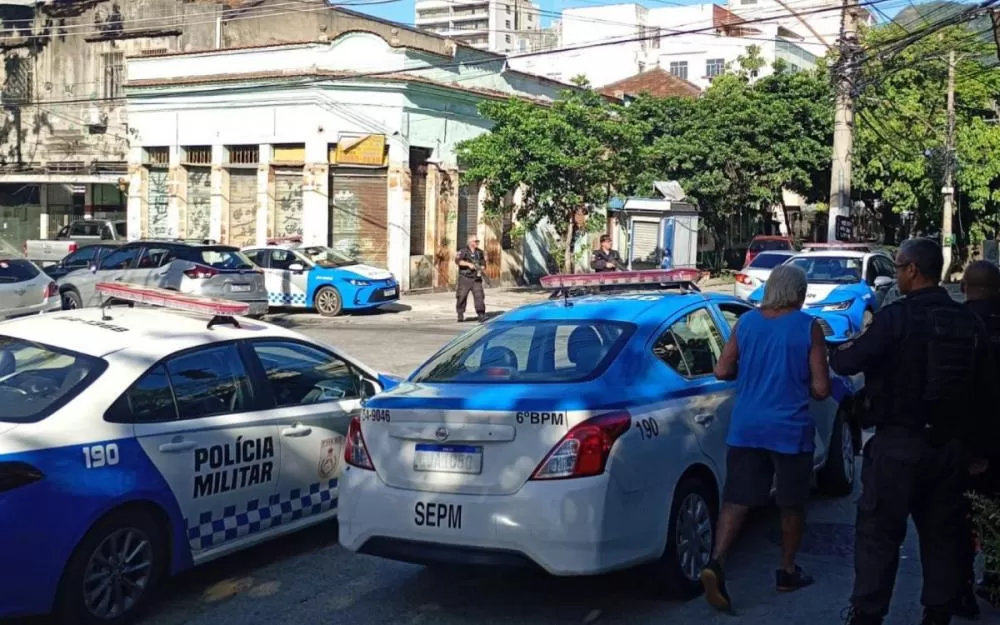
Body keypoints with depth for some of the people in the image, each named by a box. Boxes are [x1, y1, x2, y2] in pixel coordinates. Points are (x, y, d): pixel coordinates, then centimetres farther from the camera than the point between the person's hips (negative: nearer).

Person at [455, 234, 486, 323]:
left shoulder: (480, 252, 10)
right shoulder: (463, 251, -4)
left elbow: (483, 264, 15)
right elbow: (457, 261, -18)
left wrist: (481, 268, -7)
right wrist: (468, 264, -28)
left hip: (476, 279, 3)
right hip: (465, 278, -3)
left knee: (479, 296, -11)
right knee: (462, 297, 2)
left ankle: (481, 316, -13)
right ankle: (460, 316, 17)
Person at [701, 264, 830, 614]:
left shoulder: (746, 322, 3)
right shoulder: (808, 327, -8)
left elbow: (722, 371, 4)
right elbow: (821, 388, -9)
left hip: (745, 428, 3)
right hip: (790, 429, -3)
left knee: (736, 500, 4)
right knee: (792, 504, 15)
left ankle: (715, 563, -14)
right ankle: (787, 572, 26)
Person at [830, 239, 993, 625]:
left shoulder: (897, 317, -15)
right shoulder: (968, 323, 4)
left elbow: (846, 363, -16)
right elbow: (982, 387, 9)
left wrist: (839, 351, 8)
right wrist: (966, 438, 19)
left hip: (899, 444, -5)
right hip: (950, 446, 6)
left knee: (878, 533, 3)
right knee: (942, 535, 14)